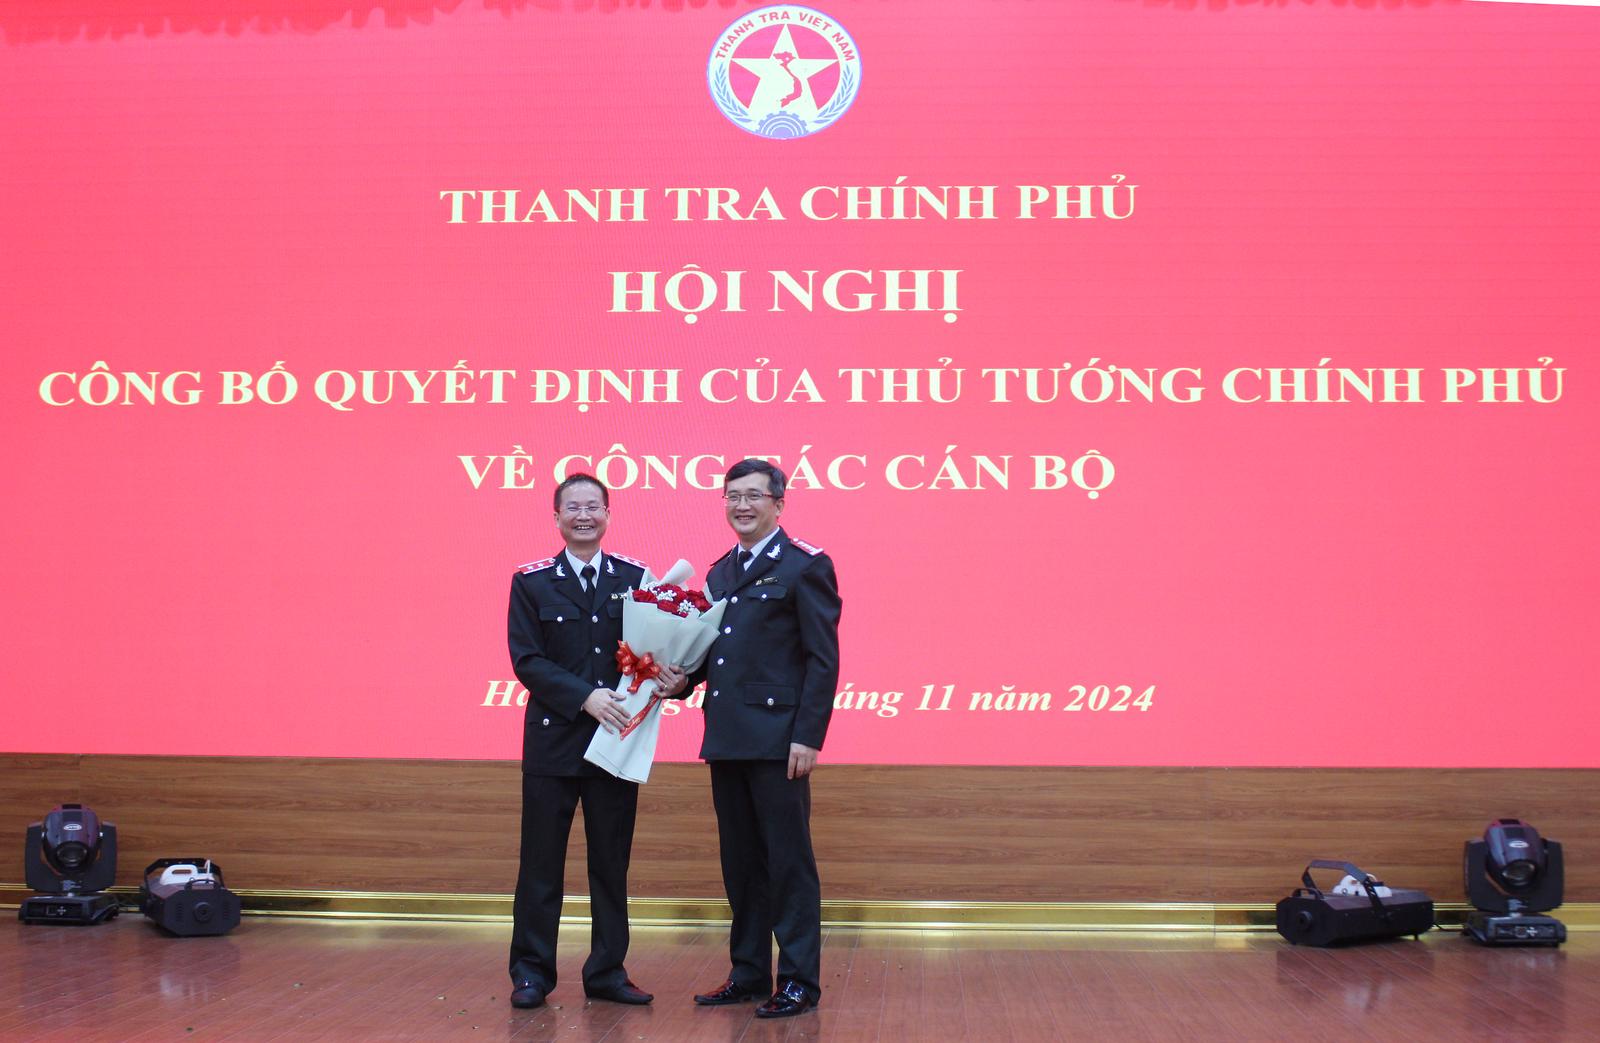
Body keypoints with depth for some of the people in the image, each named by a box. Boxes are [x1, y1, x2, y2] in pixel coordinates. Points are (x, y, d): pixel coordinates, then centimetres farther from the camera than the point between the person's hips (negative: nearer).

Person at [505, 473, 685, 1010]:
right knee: (541, 863, 3)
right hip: (554, 740, -2)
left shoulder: (634, 577, 6)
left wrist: (670, 678, -19)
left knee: (612, 861, 8)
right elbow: (527, 660, -7)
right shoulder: (531, 582, 0)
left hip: (617, 737, 2)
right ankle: (531, 973, 14)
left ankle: (607, 972, 18)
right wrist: (586, 697, -18)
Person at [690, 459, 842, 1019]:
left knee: (788, 858, -1)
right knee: (740, 861, 13)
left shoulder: (805, 565, -5)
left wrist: (808, 736, -16)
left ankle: (799, 981, 6)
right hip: (726, 737, 7)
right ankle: (748, 972, 22)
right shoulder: (720, 572, 17)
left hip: (776, 737, -7)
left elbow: (823, 658, -10)